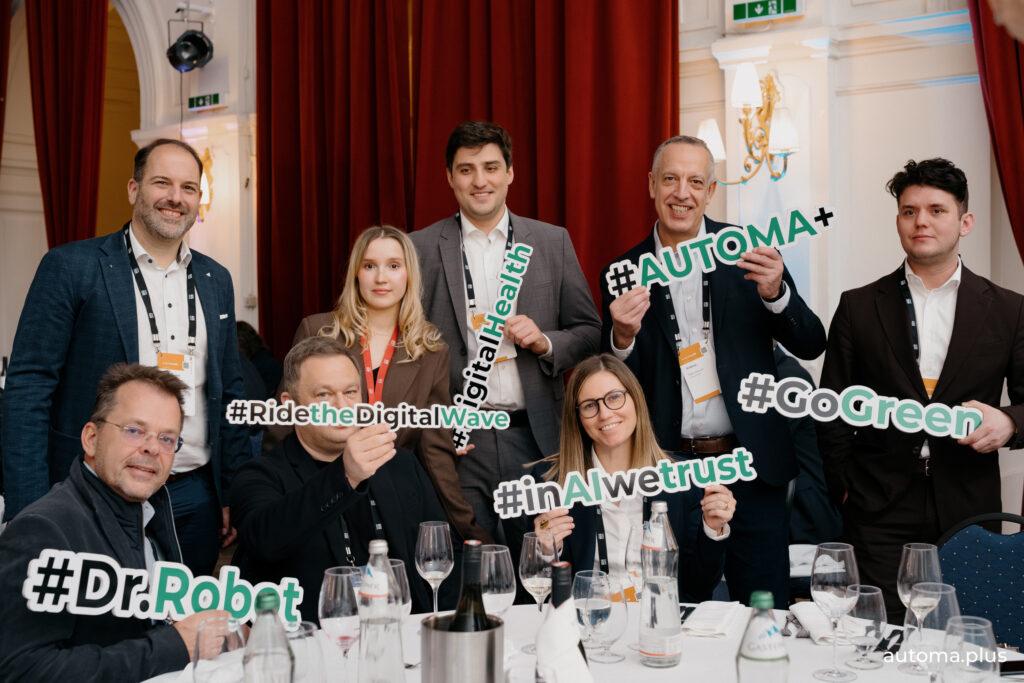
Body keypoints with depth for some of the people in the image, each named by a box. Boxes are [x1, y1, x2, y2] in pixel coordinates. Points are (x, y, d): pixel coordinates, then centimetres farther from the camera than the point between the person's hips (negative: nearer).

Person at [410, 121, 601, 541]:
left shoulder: (552, 243, 7)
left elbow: (590, 332, 10)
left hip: (535, 438, 1)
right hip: (458, 443, -1)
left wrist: (544, 342, -10)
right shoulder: (421, 250, 2)